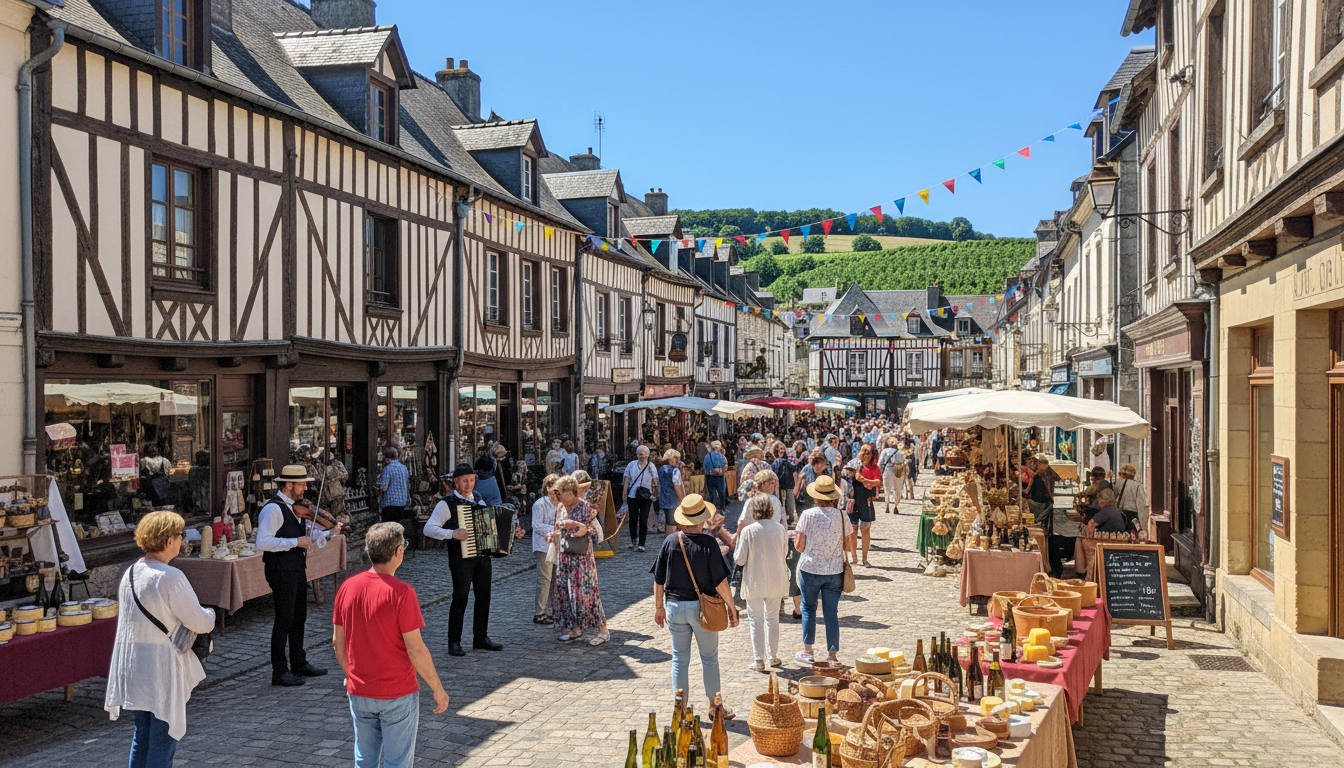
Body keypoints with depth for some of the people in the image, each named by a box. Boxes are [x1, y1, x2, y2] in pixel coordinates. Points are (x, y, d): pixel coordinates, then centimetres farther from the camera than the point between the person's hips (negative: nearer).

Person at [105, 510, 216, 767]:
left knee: (142, 733, 19)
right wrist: (210, 614, 8)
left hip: (131, 666, 8)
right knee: (164, 736, 2)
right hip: (161, 668, -8)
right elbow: (199, 622, -15)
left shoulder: (130, 572, 6)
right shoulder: (170, 577, -19)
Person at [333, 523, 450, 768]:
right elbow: (415, 649, -19)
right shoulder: (401, 592, -20)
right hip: (398, 694, -5)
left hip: (359, 693, 5)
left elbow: (337, 641, 6)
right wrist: (438, 689, -8)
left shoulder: (347, 587, -3)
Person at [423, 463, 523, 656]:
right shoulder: (447, 503, -7)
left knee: (484, 596, 10)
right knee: (460, 598, -8)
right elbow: (429, 528, -15)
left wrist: (512, 533, 11)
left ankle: (481, 638, 21)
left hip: (483, 555, 6)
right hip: (461, 558, -6)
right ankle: (454, 643, 1)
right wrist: (453, 534, -25)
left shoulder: (479, 500, 14)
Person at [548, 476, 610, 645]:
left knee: (586, 591, -8)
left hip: (582, 556, -7)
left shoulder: (586, 507, -12)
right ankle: (575, 629, 20)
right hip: (564, 555, 7)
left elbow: (597, 531, -13)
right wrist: (554, 535, -2)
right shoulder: (560, 507, 8)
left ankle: (603, 631, 0)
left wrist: (577, 525, -24)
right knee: (564, 591, 7)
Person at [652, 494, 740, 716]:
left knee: (679, 659, 12)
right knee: (709, 658, 13)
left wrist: (659, 607, 13)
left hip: (675, 606, 2)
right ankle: (714, 705, 22)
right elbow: (720, 581, -12)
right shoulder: (708, 543, -13)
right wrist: (731, 606, -1)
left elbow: (659, 580, 1)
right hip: (702, 607, -2)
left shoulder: (670, 542, -4)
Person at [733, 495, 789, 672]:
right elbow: (784, 551, 9)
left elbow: (739, 560, -10)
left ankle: (759, 660, 7)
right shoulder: (780, 529, -5)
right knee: (772, 617, 18)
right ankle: (773, 656, 27)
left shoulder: (748, 531, -15)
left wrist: (738, 538, 3)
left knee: (756, 619, 7)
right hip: (776, 581, 3)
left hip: (755, 582, -3)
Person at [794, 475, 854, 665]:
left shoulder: (808, 515, -10)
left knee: (808, 608, 14)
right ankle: (833, 655, 10)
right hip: (834, 571, 2)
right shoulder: (842, 516, -4)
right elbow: (849, 545, 2)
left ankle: (807, 651, 17)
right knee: (831, 613, 7)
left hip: (810, 570, -2)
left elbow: (799, 546, -9)